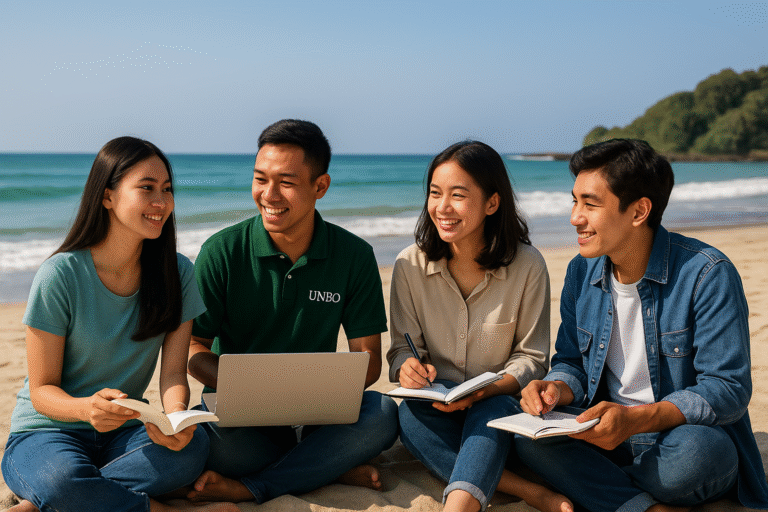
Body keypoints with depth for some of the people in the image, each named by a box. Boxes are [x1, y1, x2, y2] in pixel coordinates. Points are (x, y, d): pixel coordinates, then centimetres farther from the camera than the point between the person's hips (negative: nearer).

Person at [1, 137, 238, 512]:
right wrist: (87, 408, -35)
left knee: (193, 446, -30)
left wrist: (176, 415, -31)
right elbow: (42, 390, -11)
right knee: (63, 480, -40)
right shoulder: (61, 275, -15)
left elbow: (173, 372, -6)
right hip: (46, 431, -4)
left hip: (122, 433, 4)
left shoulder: (178, 274, -3)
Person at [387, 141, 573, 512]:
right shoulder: (410, 265, -5)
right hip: (437, 408, 2)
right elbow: (403, 346, 2)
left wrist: (485, 390, -24)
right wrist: (407, 367, -25)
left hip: (501, 403, -2)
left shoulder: (527, 266, -9)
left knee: (494, 410, -35)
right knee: (410, 414, -31)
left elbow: (532, 357, -4)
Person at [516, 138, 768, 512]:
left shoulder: (707, 274, -16)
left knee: (692, 449, -38)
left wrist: (634, 419, -32)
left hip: (688, 433, -4)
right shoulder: (581, 272, 3)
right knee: (529, 434, -21)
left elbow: (728, 389, -18)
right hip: (608, 433, 5)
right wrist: (557, 389, -16)